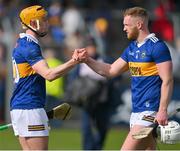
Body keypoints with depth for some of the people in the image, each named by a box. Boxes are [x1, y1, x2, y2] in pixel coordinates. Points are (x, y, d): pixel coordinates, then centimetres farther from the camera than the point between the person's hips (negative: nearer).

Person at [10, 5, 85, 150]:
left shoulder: (21, 44, 18)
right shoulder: (30, 46, -14)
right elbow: (49, 74, -26)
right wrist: (74, 61, -27)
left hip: (17, 107, 10)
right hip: (30, 109, -10)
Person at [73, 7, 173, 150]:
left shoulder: (157, 47, -12)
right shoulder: (131, 48, 15)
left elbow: (167, 81, -15)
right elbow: (111, 70, 21)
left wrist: (163, 110, -22)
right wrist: (87, 60, 8)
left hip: (150, 111, -9)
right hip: (136, 111, 9)